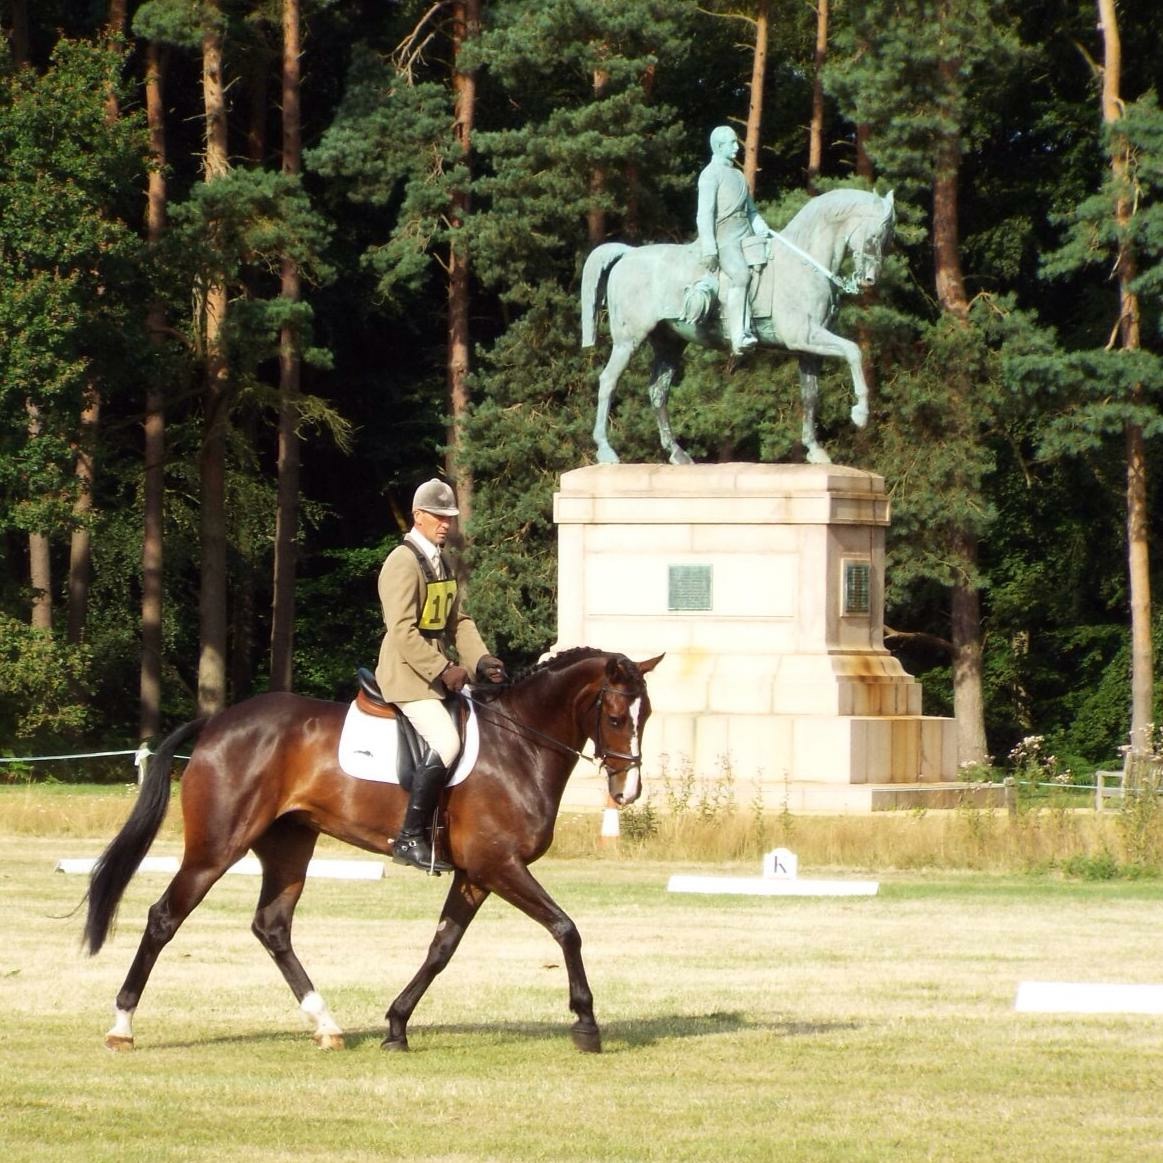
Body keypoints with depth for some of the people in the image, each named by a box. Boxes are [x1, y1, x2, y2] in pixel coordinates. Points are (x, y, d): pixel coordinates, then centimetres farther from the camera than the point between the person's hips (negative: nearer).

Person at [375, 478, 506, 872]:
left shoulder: (441, 563, 16)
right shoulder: (403, 562, -13)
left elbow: (459, 621, 16)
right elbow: (403, 630, -20)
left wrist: (480, 659, 0)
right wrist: (442, 671, -21)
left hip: (439, 673, 10)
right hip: (407, 673, -10)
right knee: (445, 741, -25)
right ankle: (410, 838, -21)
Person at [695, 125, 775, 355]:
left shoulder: (738, 175, 24)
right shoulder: (711, 174, -2)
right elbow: (705, 214, -10)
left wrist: (764, 230, 10)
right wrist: (709, 251, -18)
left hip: (746, 233, 9)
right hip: (725, 235, -9)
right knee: (740, 274, -29)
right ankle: (739, 336, -34)